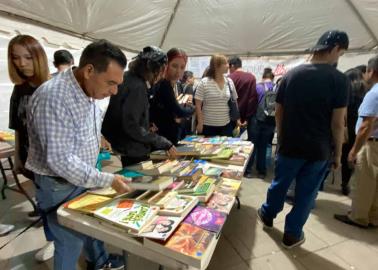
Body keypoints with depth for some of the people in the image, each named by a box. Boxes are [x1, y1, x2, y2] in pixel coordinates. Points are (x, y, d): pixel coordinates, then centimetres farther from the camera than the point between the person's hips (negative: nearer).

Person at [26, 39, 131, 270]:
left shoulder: (88, 91, -2)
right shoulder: (53, 97, -30)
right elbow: (61, 160, -30)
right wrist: (108, 180, -27)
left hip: (85, 176, 8)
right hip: (60, 185, -8)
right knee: (70, 244, 11)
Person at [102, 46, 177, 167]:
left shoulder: (128, 77, 5)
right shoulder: (137, 87, -24)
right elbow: (132, 126, -28)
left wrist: (147, 126, 7)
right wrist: (165, 143, -25)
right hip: (134, 151, -9)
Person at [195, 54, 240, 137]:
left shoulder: (230, 82, 4)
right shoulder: (204, 83, -8)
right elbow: (198, 105, -8)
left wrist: (237, 119, 9)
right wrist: (200, 123, -11)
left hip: (226, 125, 4)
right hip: (208, 126, -3)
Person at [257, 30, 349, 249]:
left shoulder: (291, 75, -1)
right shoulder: (339, 79, -11)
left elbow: (279, 112, 2)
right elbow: (338, 123, -12)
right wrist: (337, 153, 1)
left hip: (290, 145, 3)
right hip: (319, 149, -2)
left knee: (280, 184, 20)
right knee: (306, 193, 13)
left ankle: (267, 215, 42)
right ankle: (292, 235, 27)